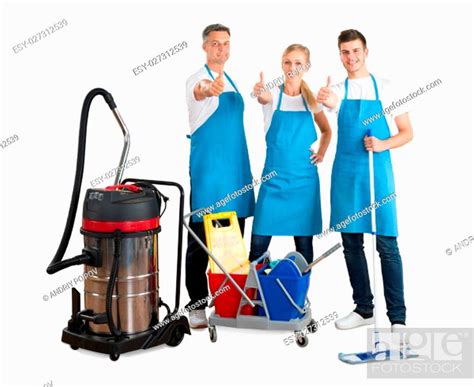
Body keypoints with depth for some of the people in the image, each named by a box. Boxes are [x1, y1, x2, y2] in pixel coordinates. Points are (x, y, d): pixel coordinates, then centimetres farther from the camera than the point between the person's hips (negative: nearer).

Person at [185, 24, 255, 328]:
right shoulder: (198, 78, -7)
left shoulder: (231, 81, 16)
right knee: (201, 238, -3)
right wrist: (210, 89, -57)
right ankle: (198, 306, 5)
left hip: (236, 168, 7)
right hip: (207, 169, -7)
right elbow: (199, 92, -33)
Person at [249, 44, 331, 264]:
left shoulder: (311, 99, 6)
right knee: (259, 240, -4)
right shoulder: (274, 94, -2)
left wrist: (321, 153, 6)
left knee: (304, 241, 7)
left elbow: (326, 131, 22)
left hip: (304, 178, 2)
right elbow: (264, 98, -28)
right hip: (274, 177, -2)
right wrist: (260, 94, -50)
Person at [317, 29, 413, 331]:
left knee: (387, 245, -5)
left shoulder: (385, 88, 4)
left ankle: (398, 317, 1)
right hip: (346, 173, 3)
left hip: (378, 173, -2)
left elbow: (407, 132, 6)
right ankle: (364, 309, 21)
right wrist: (326, 104, -38)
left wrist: (383, 144, -15)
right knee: (352, 243, 7)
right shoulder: (336, 90, 8)